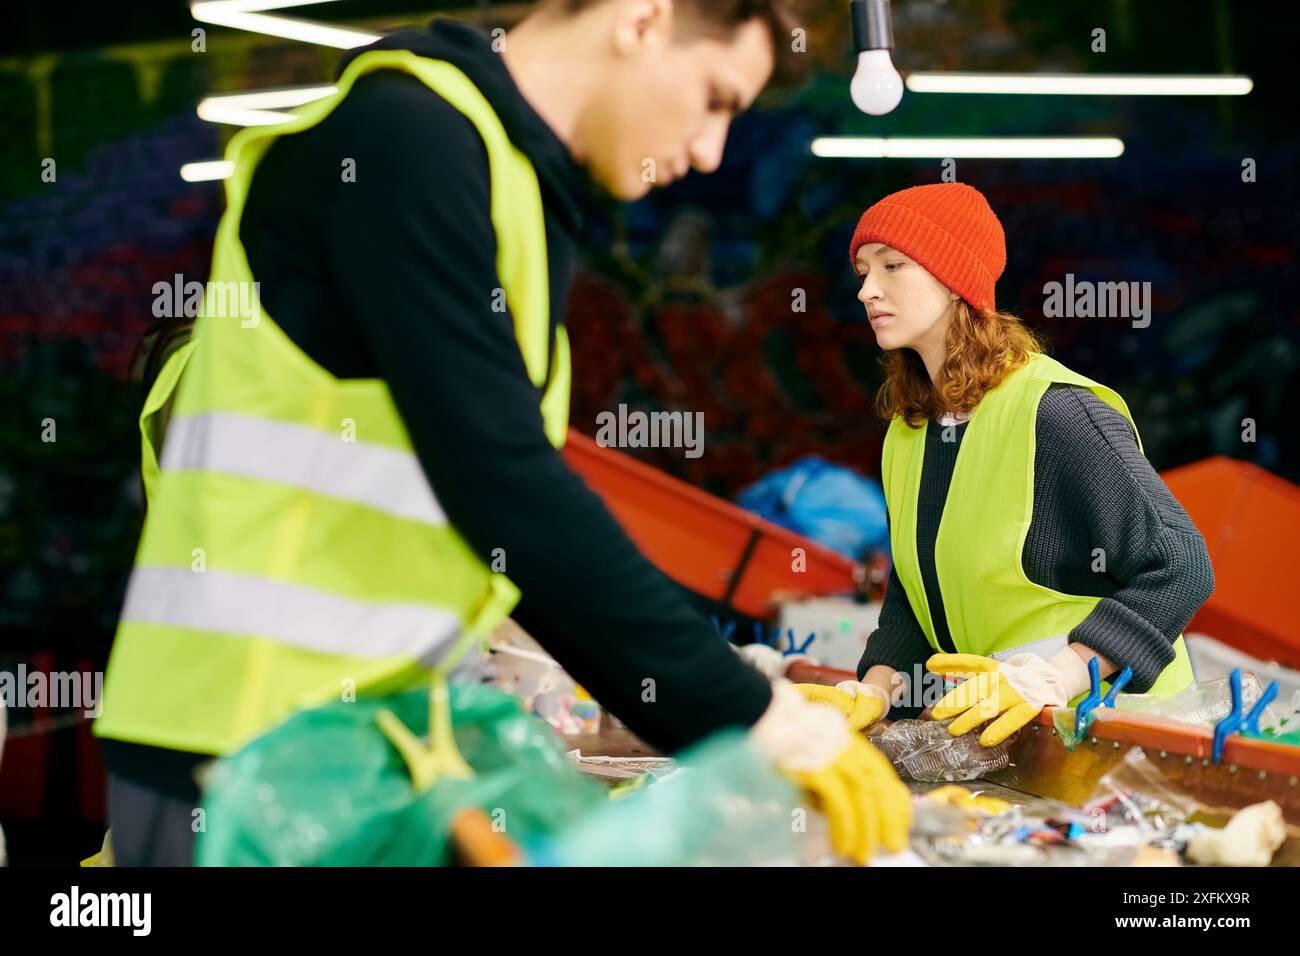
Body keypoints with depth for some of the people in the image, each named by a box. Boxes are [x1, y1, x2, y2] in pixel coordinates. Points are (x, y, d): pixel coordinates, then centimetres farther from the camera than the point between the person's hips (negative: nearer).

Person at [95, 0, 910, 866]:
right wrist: (758, 720, -17)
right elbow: (499, 482, -21)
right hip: (245, 761, -9)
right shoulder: (408, 135, -13)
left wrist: (722, 731, 8)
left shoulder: (517, 198, 16)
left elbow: (520, 504, 16)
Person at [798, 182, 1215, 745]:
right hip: (985, 730, 7)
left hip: (1102, 725, -7)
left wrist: (1051, 680, -23)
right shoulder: (906, 435, 11)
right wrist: (875, 689, -3)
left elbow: (1179, 567, -15)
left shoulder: (1056, 412, -13)